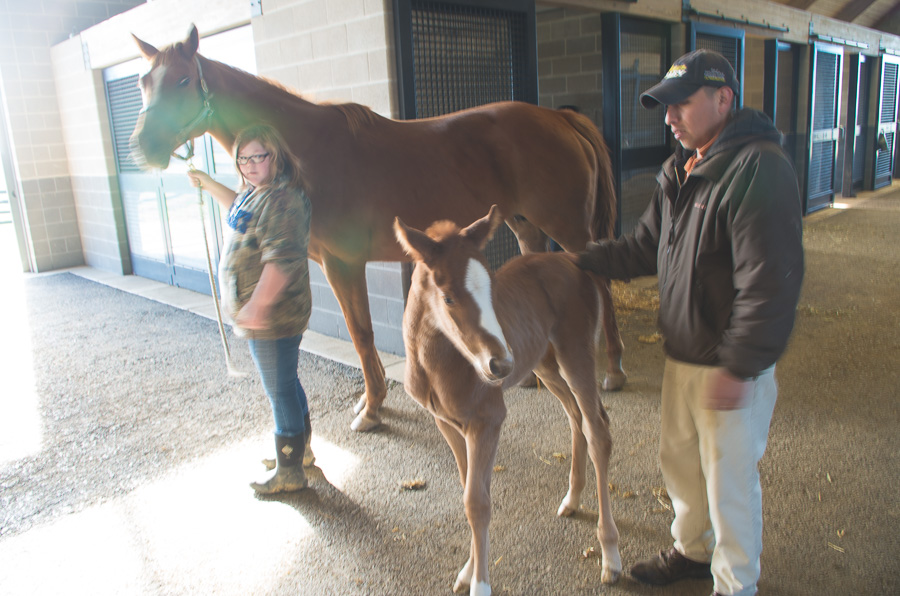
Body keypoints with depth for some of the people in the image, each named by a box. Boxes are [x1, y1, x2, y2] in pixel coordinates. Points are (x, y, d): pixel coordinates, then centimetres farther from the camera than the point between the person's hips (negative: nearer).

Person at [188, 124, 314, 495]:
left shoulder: (283, 200, -22)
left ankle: (288, 473, 17)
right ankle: (300, 448, 42)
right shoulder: (255, 193, 11)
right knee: (286, 384, 23)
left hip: (273, 318, -11)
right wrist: (208, 184, 35)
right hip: (258, 315, 11)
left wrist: (257, 306, -32)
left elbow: (282, 261, -31)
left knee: (280, 391, 2)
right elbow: (241, 211, 36)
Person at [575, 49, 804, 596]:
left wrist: (739, 367, -23)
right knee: (680, 460, 23)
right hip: (682, 356, 9)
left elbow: (770, 285, -25)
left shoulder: (760, 169, -21)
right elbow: (644, 248, 13)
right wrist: (579, 261, 4)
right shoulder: (679, 171, 8)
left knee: (730, 480, 8)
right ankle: (693, 551, 47)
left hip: (732, 367, -9)